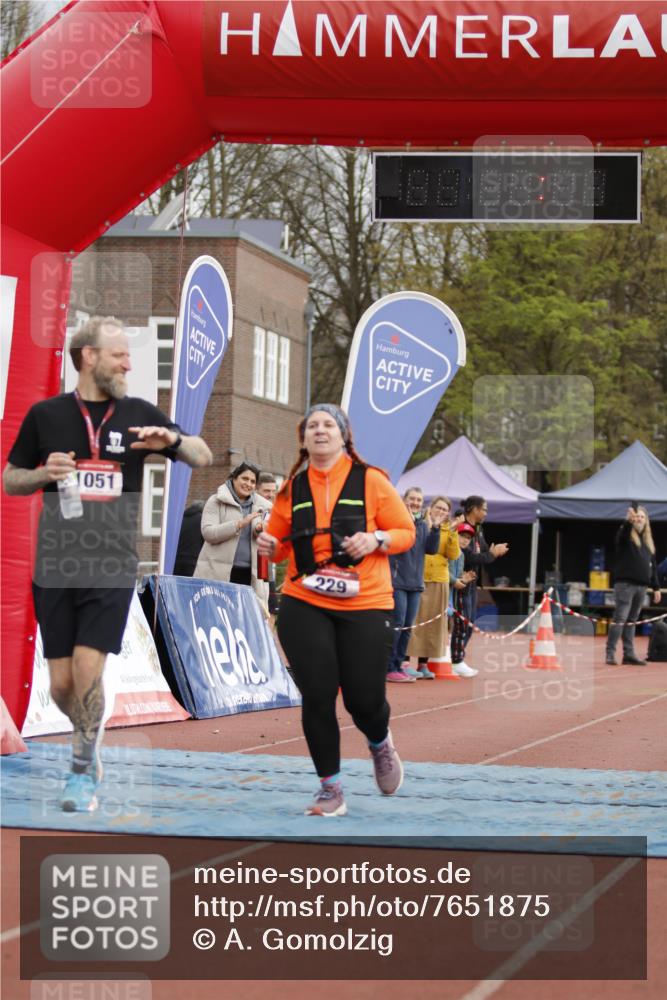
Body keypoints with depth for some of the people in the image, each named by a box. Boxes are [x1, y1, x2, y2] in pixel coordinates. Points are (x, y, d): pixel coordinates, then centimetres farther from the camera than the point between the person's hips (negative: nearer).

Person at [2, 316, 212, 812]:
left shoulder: (138, 414, 5)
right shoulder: (46, 414, 3)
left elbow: (204, 456, 10)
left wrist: (171, 440, -12)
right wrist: (44, 474, -11)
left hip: (113, 568, -1)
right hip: (55, 567, 1)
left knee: (88, 668, -14)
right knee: (61, 683, 2)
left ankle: (84, 771, 2)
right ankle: (89, 735, 33)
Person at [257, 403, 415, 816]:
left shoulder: (371, 481, 1)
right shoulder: (292, 489, 8)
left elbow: (406, 531, 5)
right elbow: (279, 542, 20)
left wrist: (376, 539, -14)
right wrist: (270, 547, -3)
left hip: (365, 606, -2)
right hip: (304, 607, 2)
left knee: (364, 699, -2)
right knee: (317, 696, -4)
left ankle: (380, 744, 36)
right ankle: (331, 789, 12)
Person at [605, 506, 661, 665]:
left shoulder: (648, 541, 19)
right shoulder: (626, 534, 1)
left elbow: (653, 566, 21)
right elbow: (622, 535, -26)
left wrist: (656, 588, 17)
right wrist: (628, 520, -45)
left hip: (641, 586, 6)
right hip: (625, 584, -6)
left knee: (631, 621, 9)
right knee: (620, 618, -10)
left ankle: (629, 653, 11)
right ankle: (610, 653, -10)